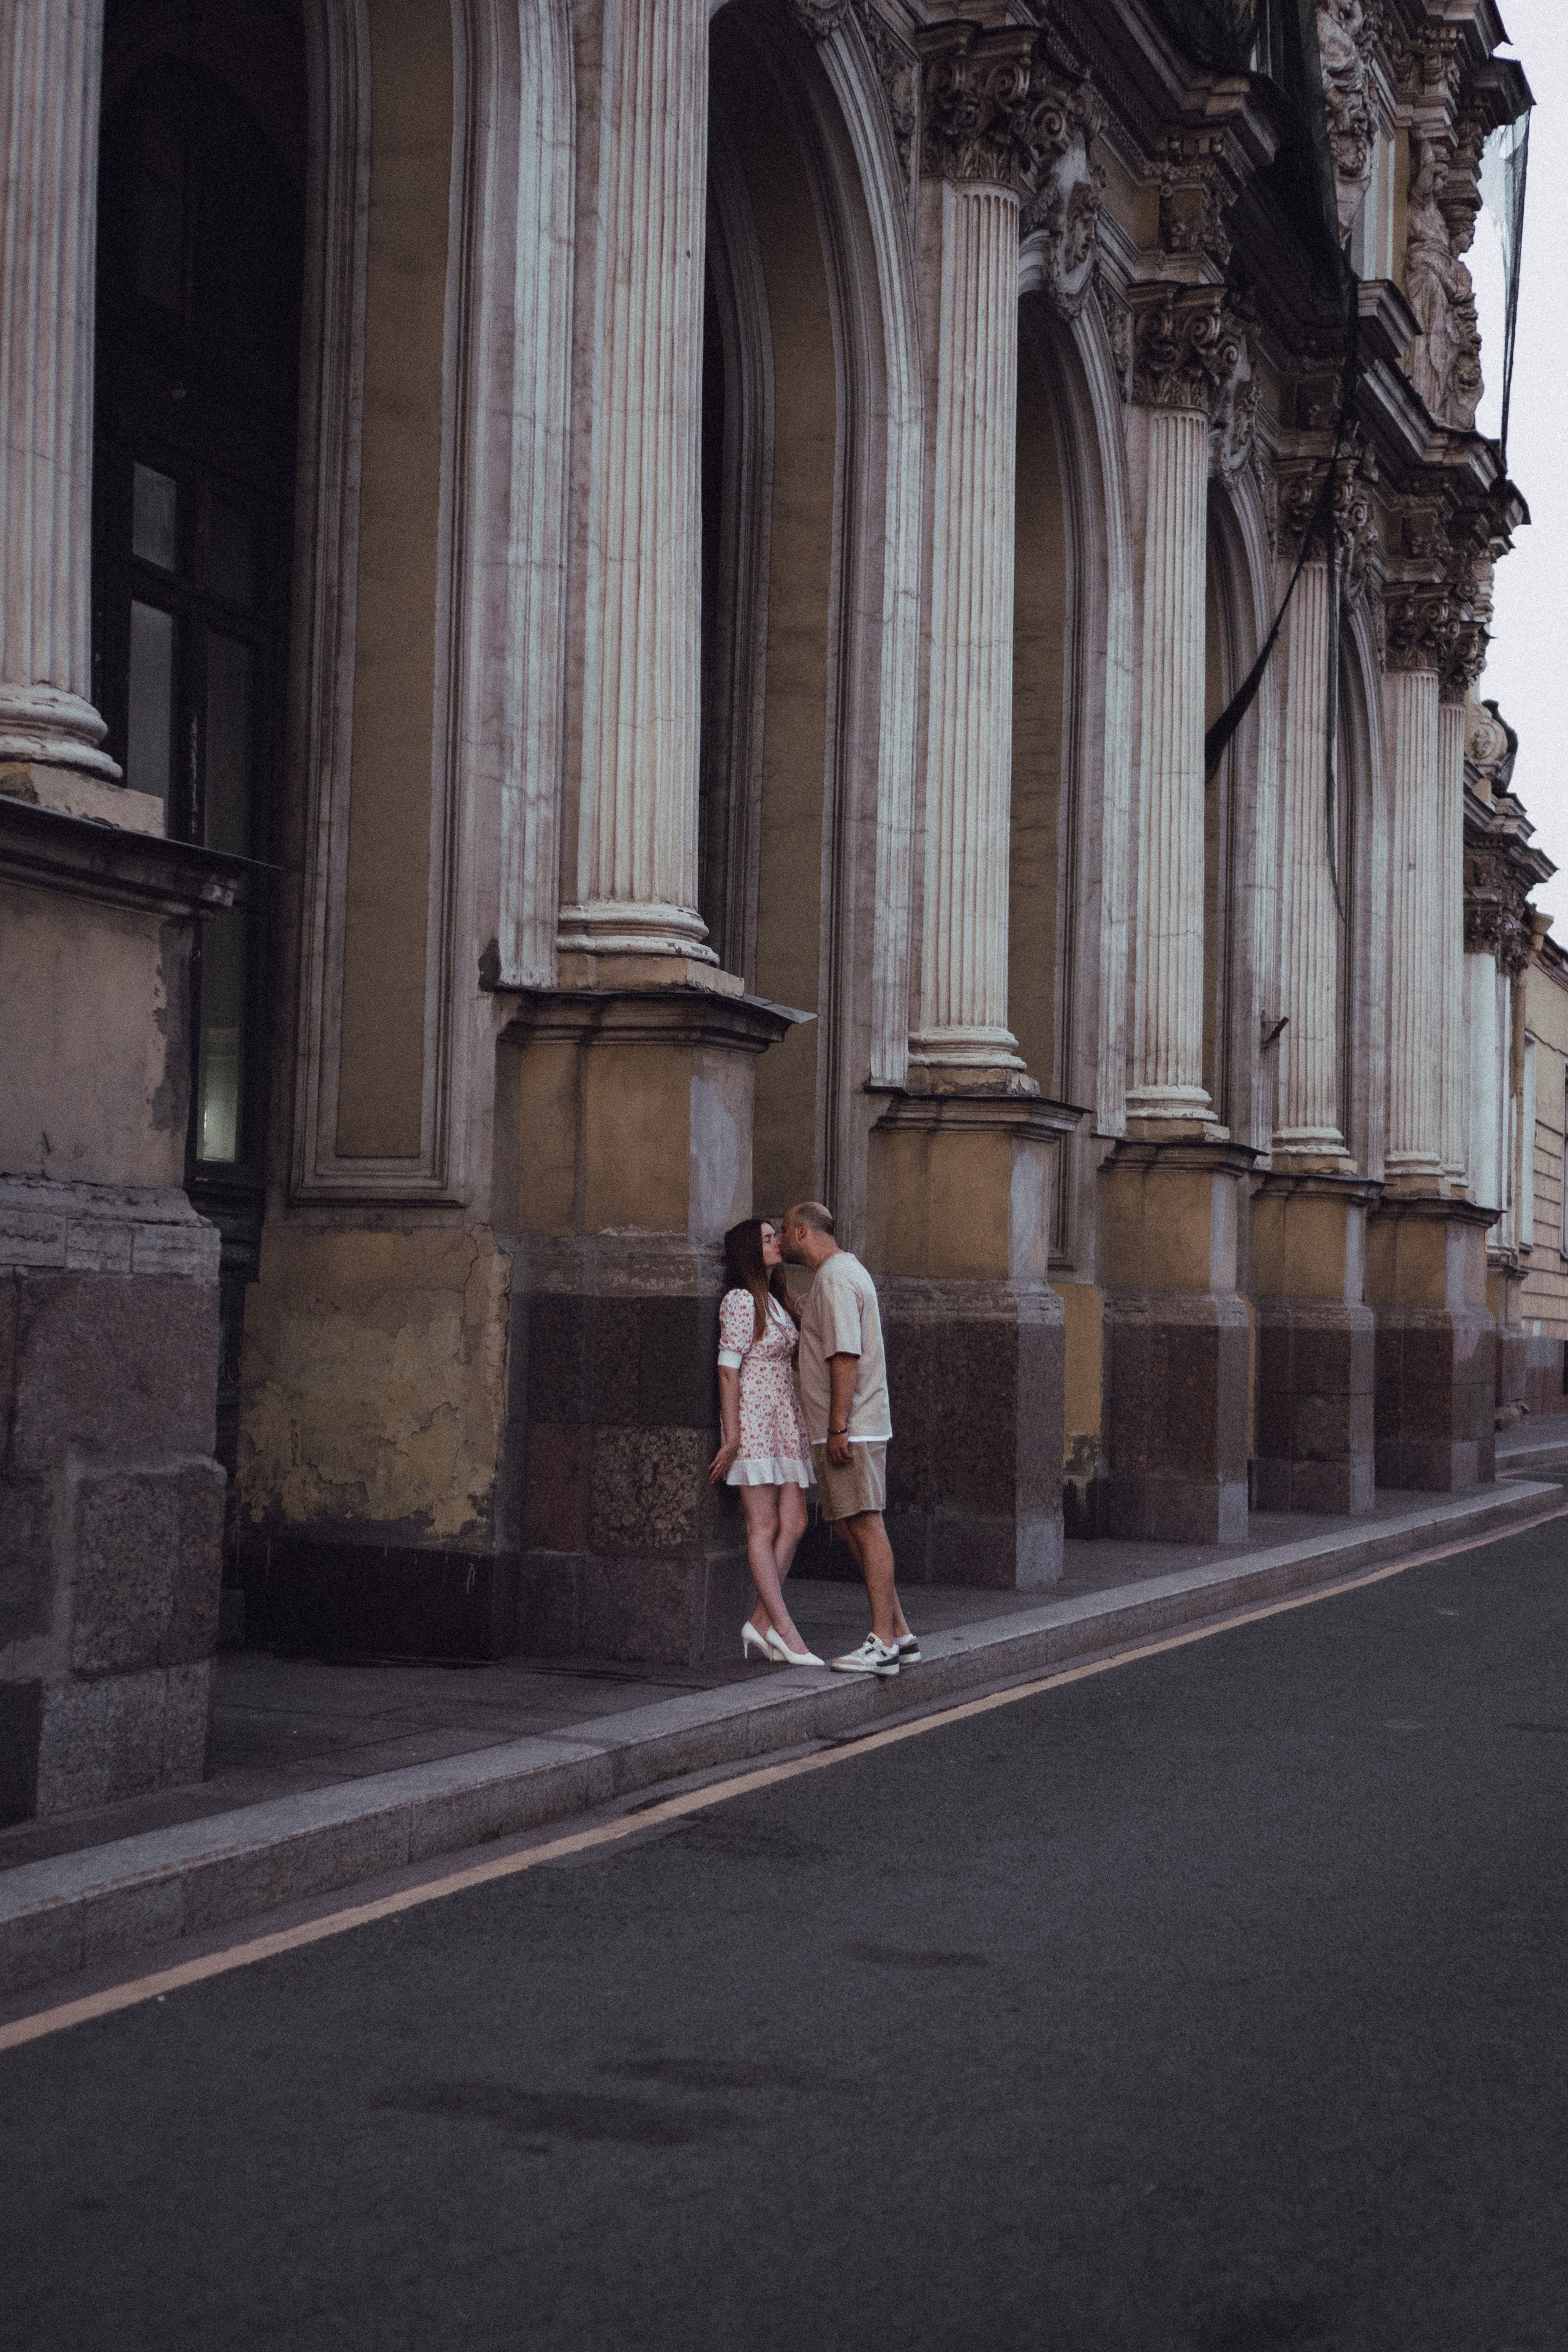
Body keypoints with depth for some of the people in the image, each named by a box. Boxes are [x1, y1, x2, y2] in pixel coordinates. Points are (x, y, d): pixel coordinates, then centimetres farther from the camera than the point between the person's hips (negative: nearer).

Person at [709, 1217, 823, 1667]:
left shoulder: (776, 1301, 17)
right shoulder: (739, 1301, -9)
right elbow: (728, 1371, -13)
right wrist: (732, 1437, -17)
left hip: (784, 1420, 9)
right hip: (752, 1419, -9)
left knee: (794, 1523, 3)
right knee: (764, 1526, -7)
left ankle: (760, 1622, 6)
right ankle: (785, 1631, -8)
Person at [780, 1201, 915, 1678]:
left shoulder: (835, 1278, -12)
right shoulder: (846, 1272, 21)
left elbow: (845, 1356, -21)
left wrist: (838, 1427, -23)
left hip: (850, 1429, -10)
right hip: (843, 1429, 10)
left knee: (866, 1528, -8)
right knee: (850, 1527, 11)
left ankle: (883, 1643, -7)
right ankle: (900, 1634, 13)